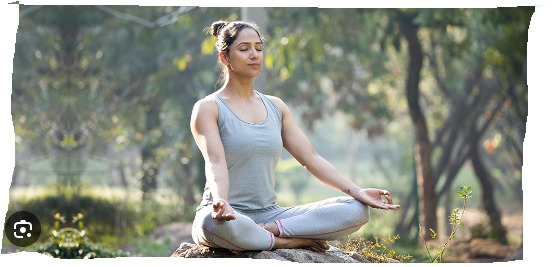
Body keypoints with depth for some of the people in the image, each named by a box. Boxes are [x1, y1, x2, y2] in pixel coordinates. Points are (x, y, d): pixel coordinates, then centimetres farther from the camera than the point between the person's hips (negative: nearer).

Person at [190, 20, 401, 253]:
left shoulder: (276, 107, 16)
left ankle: (271, 230, -22)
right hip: (229, 216, -5)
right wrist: (221, 203, -39)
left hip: (269, 213, 5)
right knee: (213, 224, -45)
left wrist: (357, 192, -4)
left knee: (356, 210, -14)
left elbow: (311, 158, 10)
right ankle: (292, 241, -22)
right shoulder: (208, 108, -1)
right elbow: (215, 162, -17)